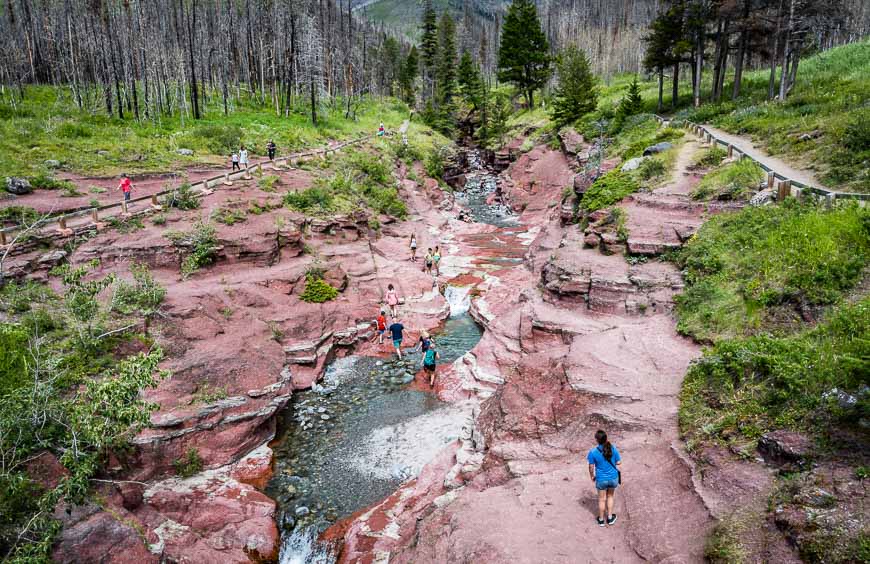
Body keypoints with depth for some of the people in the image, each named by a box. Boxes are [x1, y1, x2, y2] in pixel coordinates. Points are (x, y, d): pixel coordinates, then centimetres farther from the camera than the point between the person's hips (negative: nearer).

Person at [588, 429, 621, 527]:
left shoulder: (593, 452, -22)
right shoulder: (613, 449, -16)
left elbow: (591, 467, -12)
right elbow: (619, 462, -4)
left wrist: (592, 477, 7)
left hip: (601, 479, -2)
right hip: (613, 478, 2)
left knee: (602, 499, 20)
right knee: (610, 497, 27)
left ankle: (601, 520, 37)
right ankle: (610, 518, 39)